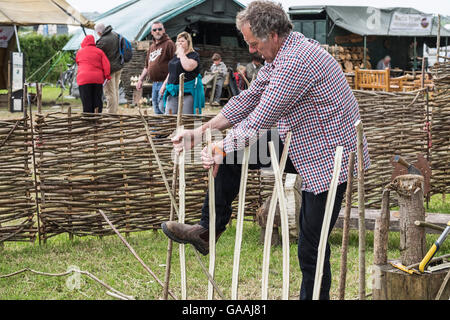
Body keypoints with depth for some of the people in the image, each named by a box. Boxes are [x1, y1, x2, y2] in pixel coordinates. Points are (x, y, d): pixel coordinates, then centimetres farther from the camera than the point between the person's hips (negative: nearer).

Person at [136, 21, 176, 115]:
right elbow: (147, 66, 28)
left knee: (163, 109, -14)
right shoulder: (152, 47, 20)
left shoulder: (169, 43, -5)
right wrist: (140, 80, 17)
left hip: (164, 82, -8)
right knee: (157, 112, 10)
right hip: (154, 84, 8)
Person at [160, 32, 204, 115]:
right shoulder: (175, 56, 21)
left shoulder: (194, 55, -2)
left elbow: (188, 67, -22)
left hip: (188, 92, -7)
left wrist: (182, 53, -11)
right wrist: (164, 84, 19)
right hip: (173, 92, 7)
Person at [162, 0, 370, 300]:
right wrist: (202, 131, 6)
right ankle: (208, 231, 13)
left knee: (311, 246, -5)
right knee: (231, 154, 6)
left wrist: (221, 148, -10)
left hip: (329, 157, -10)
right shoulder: (281, 55, 6)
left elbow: (260, 120, -23)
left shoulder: (296, 61, -27)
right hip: (303, 145, 10)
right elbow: (248, 99, 11)